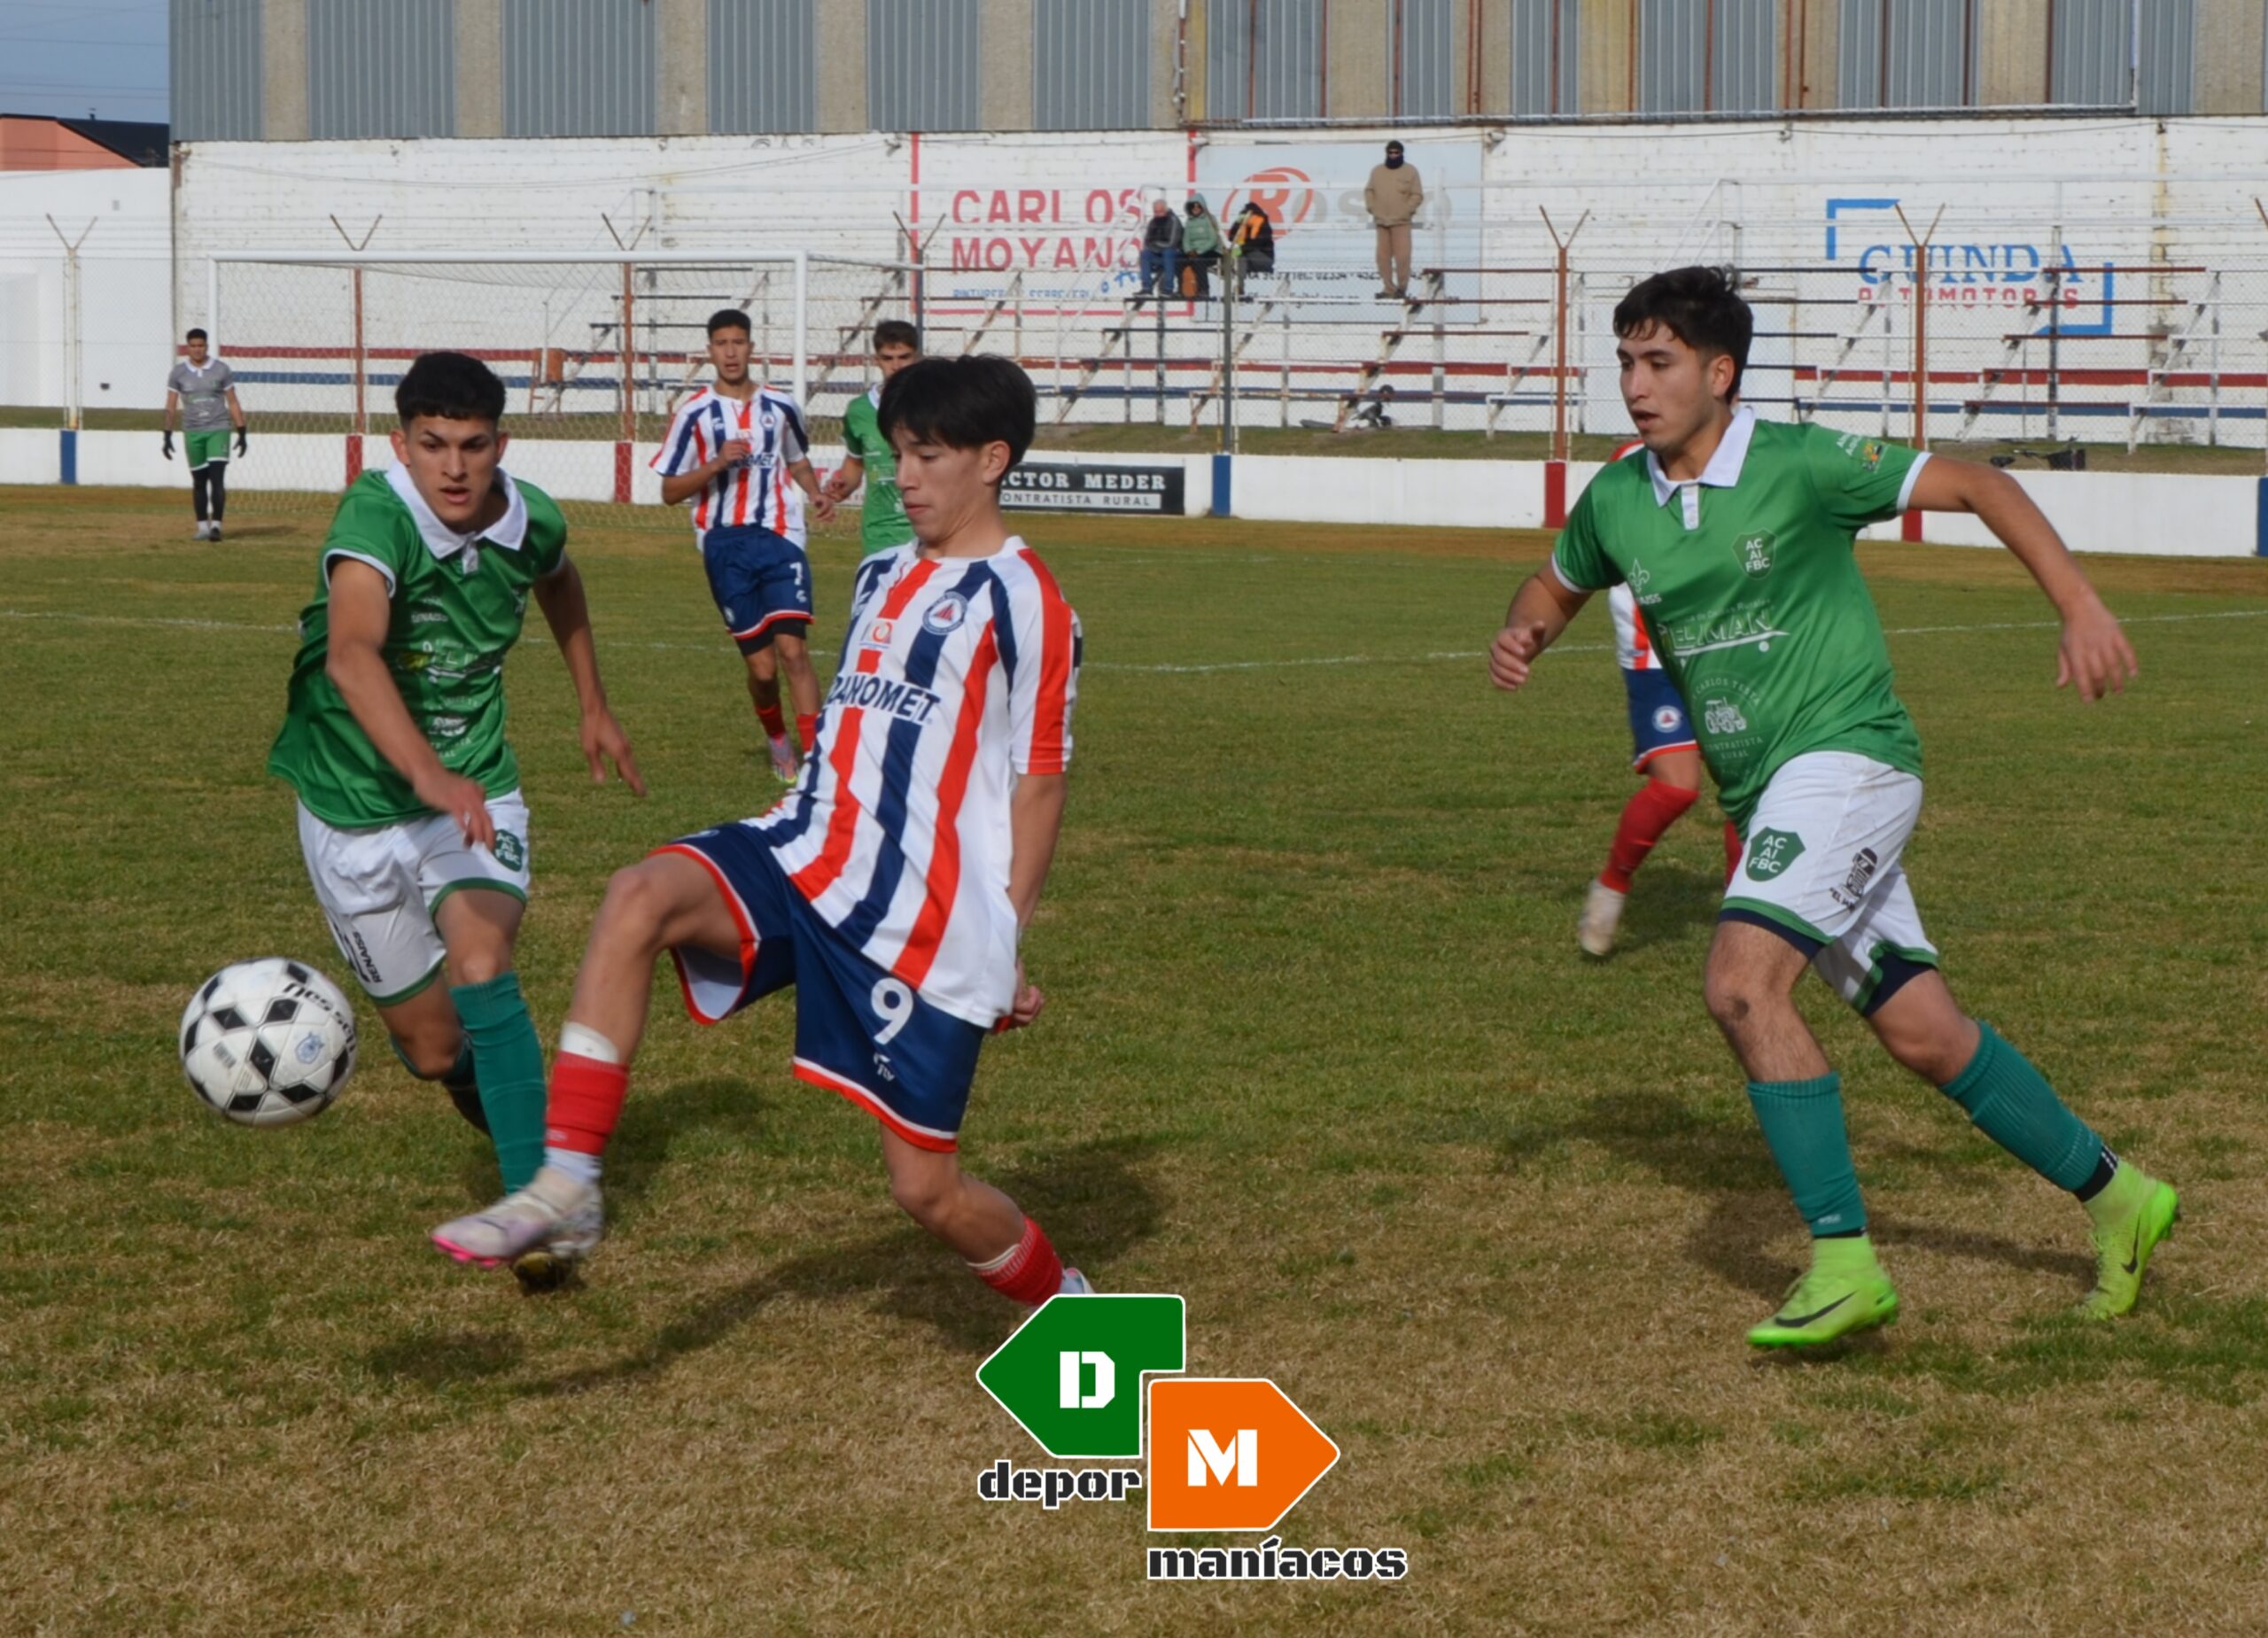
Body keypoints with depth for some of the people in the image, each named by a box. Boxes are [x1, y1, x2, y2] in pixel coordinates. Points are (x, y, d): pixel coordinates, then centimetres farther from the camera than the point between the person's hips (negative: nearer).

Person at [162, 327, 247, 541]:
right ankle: (202, 526, 13)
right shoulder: (178, 372, 4)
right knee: (198, 481, 6)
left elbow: (233, 403, 4)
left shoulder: (221, 370, 1)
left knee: (217, 478, -13)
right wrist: (167, 435, 1)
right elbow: (171, 406, 6)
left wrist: (242, 433, 0)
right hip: (192, 433, 2)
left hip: (218, 429, -2)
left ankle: (216, 525, -13)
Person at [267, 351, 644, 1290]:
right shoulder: (376, 518, -28)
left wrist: (593, 705, 21)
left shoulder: (529, 521, -10)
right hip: (356, 802, -2)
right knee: (433, 1049, 8)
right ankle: (502, 1107, 44)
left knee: (481, 968, -25)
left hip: (475, 786, 2)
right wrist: (427, 775, -60)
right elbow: (350, 655, -48)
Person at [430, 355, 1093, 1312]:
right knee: (640, 897, -24)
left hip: (929, 922, -6)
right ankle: (567, 1186, -26)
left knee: (925, 1186, -3)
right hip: (810, 858, 7)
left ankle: (1064, 1306, 29)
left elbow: (1039, 780, -6)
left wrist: (1008, 943, -7)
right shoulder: (883, 578, 16)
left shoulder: (1020, 601, -7)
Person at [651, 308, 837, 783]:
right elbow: (670, 492, 2)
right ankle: (777, 740, 30)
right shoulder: (694, 413, 0)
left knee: (791, 648, -15)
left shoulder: (781, 406, 7)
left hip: (779, 536, 1)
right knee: (761, 665, 1)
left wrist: (816, 493, 4)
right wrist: (716, 466, -14)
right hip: (725, 544, -1)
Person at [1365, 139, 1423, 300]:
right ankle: (1388, 288, 9)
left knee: (1402, 255, -10)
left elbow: (1417, 195, -2)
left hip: (1401, 222, -4)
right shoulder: (1377, 171, 11)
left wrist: (1406, 211, -11)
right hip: (1381, 221, 4)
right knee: (1383, 256, 3)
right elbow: (1369, 190, 17)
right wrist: (1371, 207, 1)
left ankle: (1402, 287, -3)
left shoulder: (1410, 171, 0)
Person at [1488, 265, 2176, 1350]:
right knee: (1919, 1030, 9)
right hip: (1762, 796, 7)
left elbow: (1977, 486, -6)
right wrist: (1522, 635, 2)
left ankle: (1843, 1259, -20)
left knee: (1742, 981, -24)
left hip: (1847, 752, -7)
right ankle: (2111, 1194, 26)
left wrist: (2081, 608, -12)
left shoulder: (1798, 464, -12)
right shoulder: (1615, 500, 5)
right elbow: (1560, 583, 26)